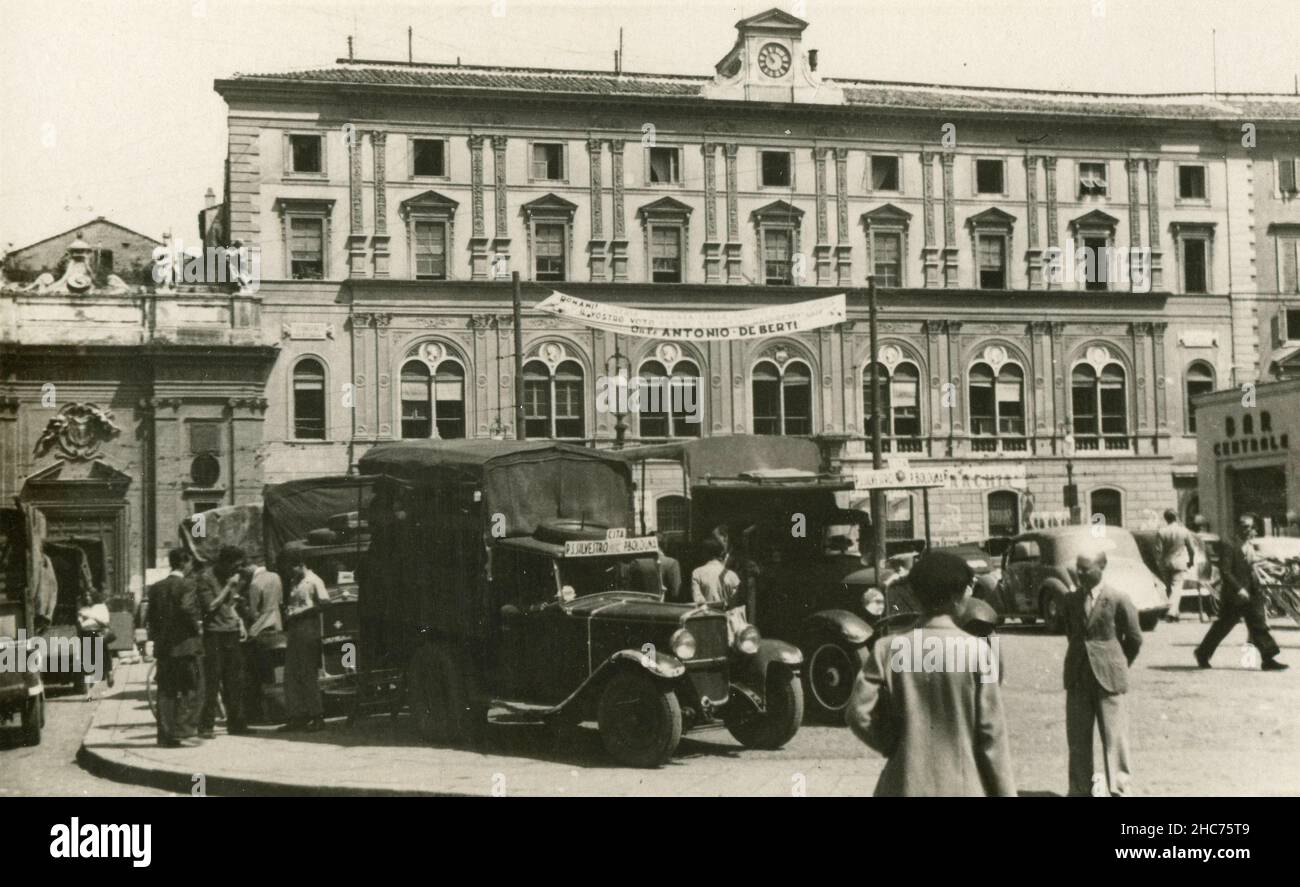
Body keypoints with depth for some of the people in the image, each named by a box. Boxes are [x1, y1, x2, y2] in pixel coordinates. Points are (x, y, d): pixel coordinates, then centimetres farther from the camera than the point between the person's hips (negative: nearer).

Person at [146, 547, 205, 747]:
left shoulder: (156, 587, 10)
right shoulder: (186, 585, -10)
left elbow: (151, 616, 10)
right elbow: (187, 608, -24)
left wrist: (157, 636, 16)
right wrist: (197, 626, -10)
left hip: (163, 647, 6)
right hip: (187, 645, -6)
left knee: (166, 692, 9)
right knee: (191, 690, 2)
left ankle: (166, 735, 9)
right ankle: (184, 732, -5)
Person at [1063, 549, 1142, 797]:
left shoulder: (1118, 600, -9)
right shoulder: (1070, 600, 4)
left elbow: (1134, 639, 1)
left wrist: (1118, 665, 10)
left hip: (1108, 678, -4)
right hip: (1077, 679, 4)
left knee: (1114, 737, 0)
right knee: (1077, 738, 7)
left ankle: (1119, 789, 9)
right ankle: (1080, 790, 17)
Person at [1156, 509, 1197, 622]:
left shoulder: (1160, 532, -6)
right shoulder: (1184, 531, -5)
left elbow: (1158, 549, -7)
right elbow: (1191, 549, 1)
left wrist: (1160, 562, 7)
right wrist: (1191, 561, 17)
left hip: (1165, 564, 2)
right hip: (1180, 563, -1)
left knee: (1169, 588, 14)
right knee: (1177, 588, -4)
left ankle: (1174, 613, 21)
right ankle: (1172, 612, -20)